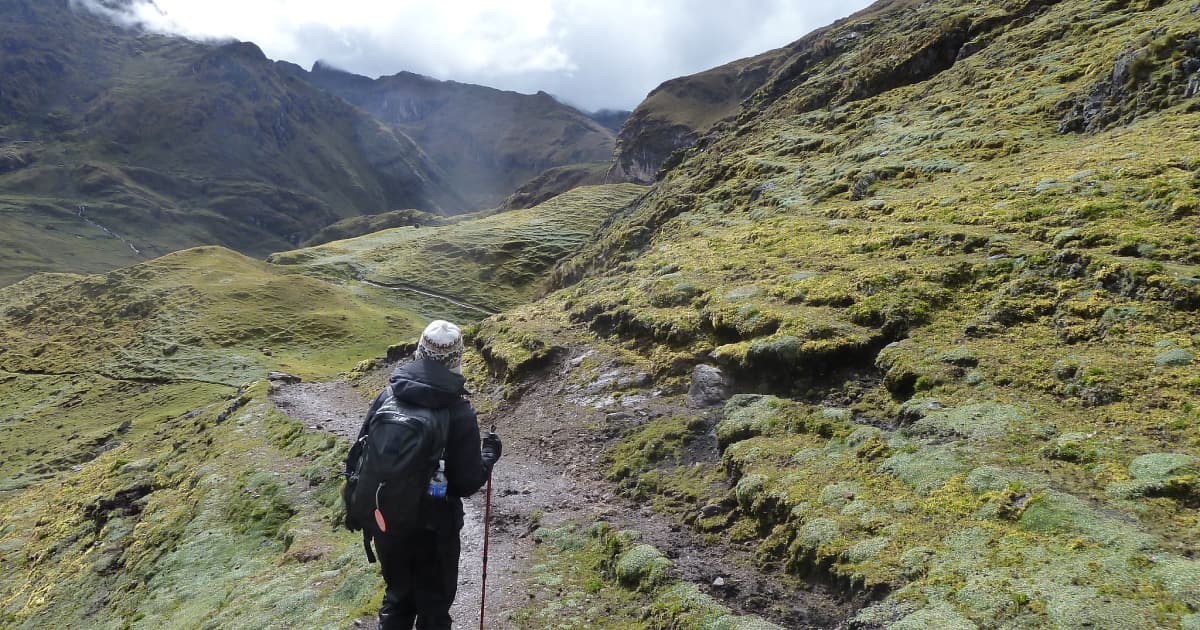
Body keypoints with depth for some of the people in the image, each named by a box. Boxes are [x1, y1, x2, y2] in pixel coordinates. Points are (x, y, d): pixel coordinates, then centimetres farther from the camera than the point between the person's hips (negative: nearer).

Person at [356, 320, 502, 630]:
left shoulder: (386, 398, -9)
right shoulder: (460, 413, -19)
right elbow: (468, 482, -15)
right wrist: (489, 454, 2)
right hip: (434, 528, -4)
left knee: (397, 596, 26)